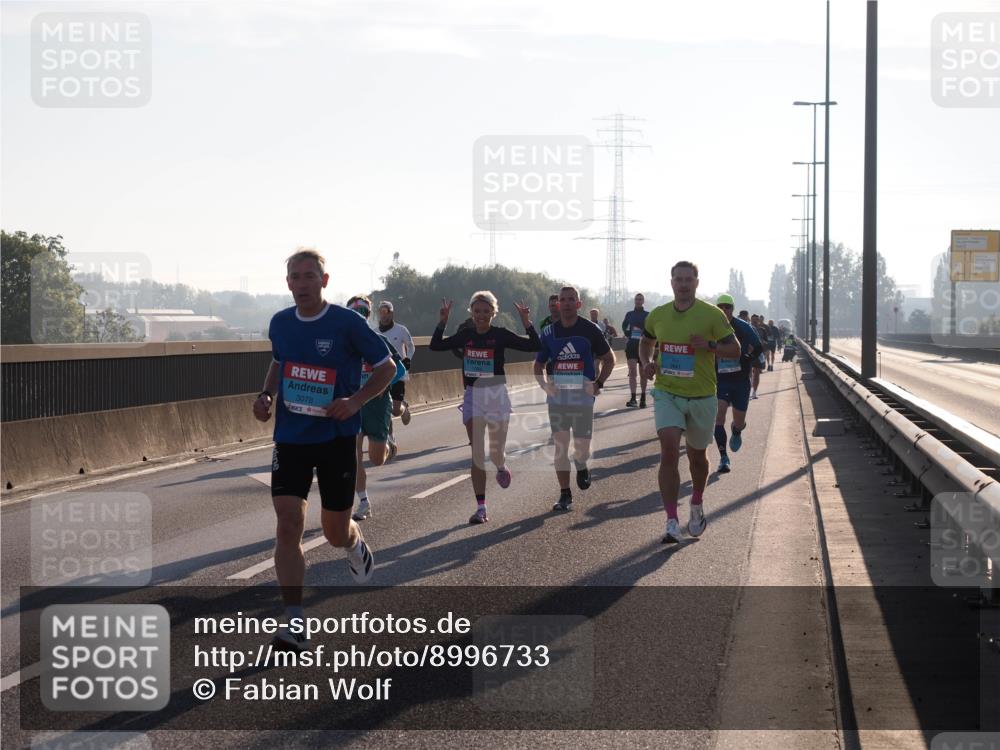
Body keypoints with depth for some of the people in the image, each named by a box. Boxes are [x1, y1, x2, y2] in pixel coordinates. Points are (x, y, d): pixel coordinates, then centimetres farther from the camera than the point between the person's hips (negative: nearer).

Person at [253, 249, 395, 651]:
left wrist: (356, 400, -17)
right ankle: (295, 622, -11)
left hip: (337, 438, -3)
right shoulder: (280, 324, 3)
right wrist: (266, 395, 4)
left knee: (335, 532, 7)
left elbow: (387, 366, -2)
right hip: (290, 437, 3)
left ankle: (355, 542, 48)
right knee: (288, 525, -12)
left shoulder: (348, 323, -11)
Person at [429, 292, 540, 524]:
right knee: (477, 453, -4)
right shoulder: (465, 336, 4)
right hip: (473, 395, 2)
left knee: (496, 452, 2)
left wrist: (526, 322, -21)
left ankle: (502, 468, 42)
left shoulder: (501, 335, -6)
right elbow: (435, 346, 8)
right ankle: (481, 507, -2)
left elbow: (534, 346, -10)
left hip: (497, 394, -2)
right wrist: (442, 322, -2)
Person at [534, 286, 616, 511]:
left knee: (582, 449, -4)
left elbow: (609, 359, 8)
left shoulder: (590, 329, -1)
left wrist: (598, 384, -5)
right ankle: (564, 494, 8)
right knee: (560, 446, 0)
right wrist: (544, 385, -3)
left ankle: (581, 466, 32)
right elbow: (538, 365, 16)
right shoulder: (549, 332, 7)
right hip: (557, 397, 2)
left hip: (583, 397, -2)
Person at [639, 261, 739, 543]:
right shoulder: (658, 315, 3)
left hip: (701, 397, -1)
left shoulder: (712, 315, -6)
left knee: (697, 456, 14)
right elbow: (646, 342, 22)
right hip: (666, 394, 1)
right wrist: (646, 362, 1)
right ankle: (672, 522, -16)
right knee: (669, 450, -17)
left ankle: (697, 504, 43)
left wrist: (709, 345, -22)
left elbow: (734, 349, -4)